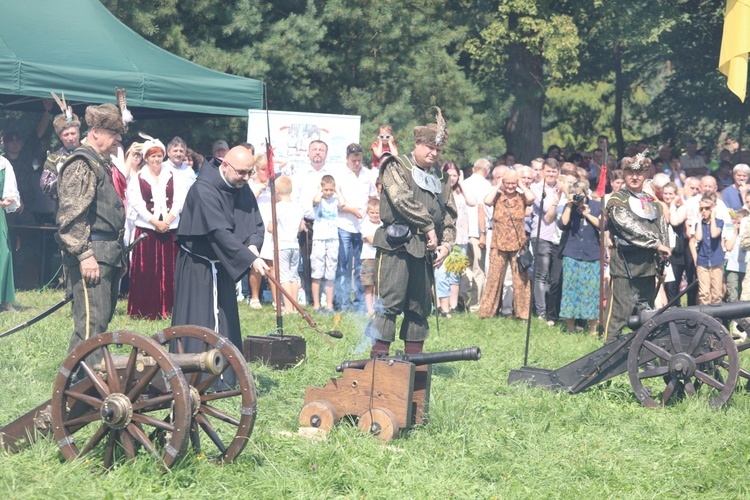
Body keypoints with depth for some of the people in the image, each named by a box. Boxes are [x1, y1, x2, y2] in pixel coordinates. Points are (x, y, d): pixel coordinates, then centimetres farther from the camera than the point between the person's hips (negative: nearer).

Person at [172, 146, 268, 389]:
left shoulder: (243, 190, 1)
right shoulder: (203, 189, -23)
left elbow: (257, 225, 2)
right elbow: (219, 232, -30)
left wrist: (253, 245, -21)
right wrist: (250, 259, -34)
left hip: (222, 266, 7)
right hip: (197, 266, -7)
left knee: (225, 322, 8)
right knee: (198, 322, -6)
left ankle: (224, 379, 14)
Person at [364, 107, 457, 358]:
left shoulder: (440, 178, 20)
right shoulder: (396, 167, 2)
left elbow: (450, 213, 20)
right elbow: (402, 199, -13)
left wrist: (446, 244, 5)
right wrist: (428, 227, -12)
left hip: (425, 249, 6)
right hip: (396, 245, -6)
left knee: (420, 306, 8)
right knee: (390, 301, -10)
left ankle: (413, 357, 15)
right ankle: (379, 357, -9)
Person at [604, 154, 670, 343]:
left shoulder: (652, 202, 20)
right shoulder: (617, 200, -2)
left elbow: (662, 228, 16)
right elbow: (631, 227, -15)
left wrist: (662, 253, -2)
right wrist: (656, 244, -17)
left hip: (647, 265, 7)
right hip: (625, 263, -7)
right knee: (620, 312, -8)